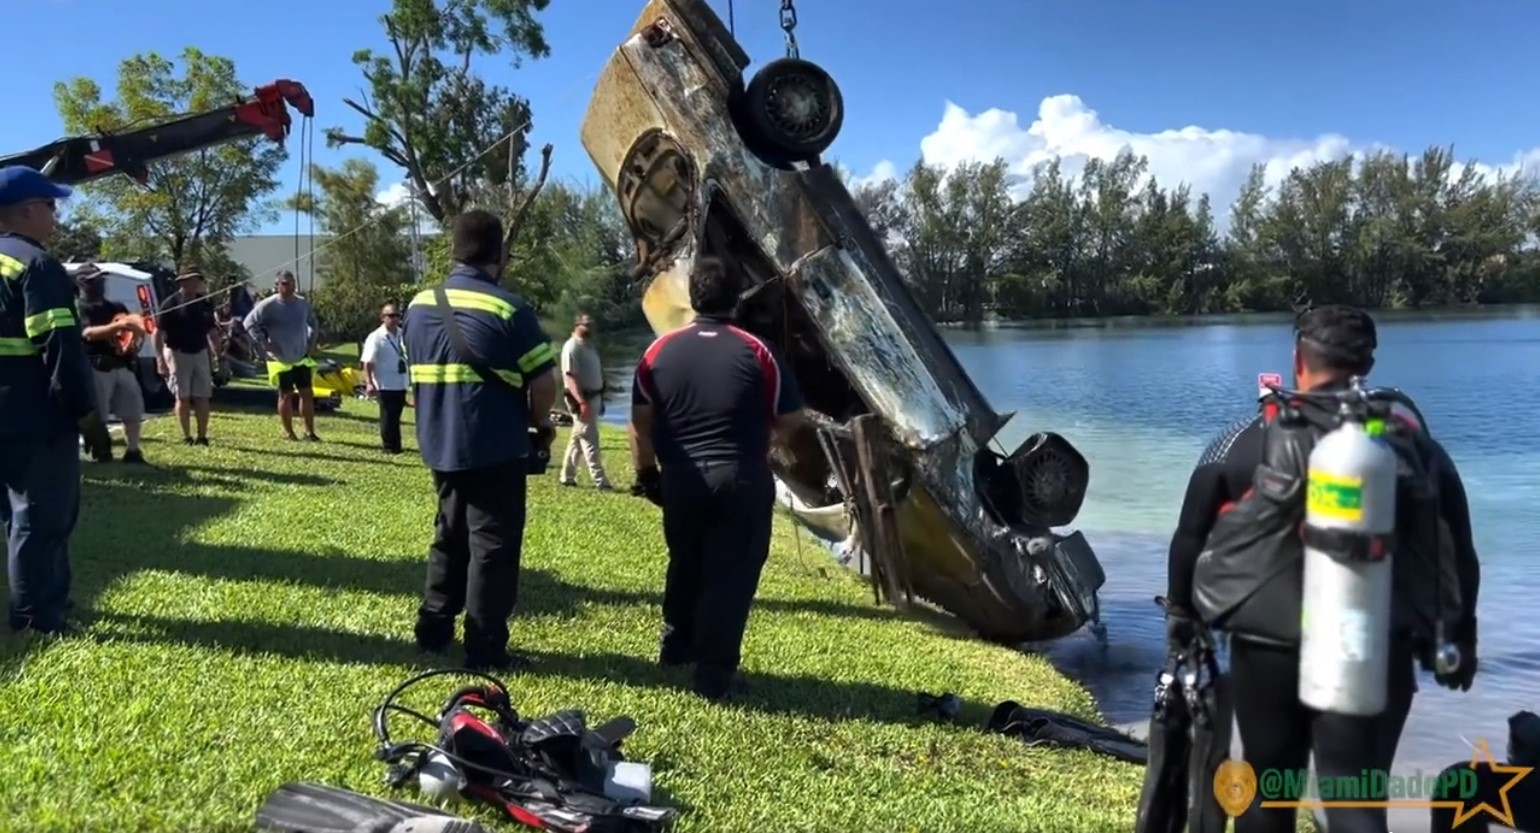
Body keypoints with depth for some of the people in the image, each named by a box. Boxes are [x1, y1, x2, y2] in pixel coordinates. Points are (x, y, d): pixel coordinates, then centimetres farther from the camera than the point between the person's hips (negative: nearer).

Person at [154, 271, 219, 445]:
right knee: (183, 397, 1)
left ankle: (202, 436, 9)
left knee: (202, 398, 3)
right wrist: (160, 359, -14)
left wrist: (218, 354, 10)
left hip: (200, 353, 5)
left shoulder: (205, 303, 7)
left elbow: (211, 331, 16)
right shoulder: (171, 303, -8)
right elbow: (158, 332, -9)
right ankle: (186, 436, 8)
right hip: (178, 354, -4)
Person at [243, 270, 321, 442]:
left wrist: (311, 342, 8)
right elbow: (249, 323, -10)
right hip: (280, 360, -4)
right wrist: (265, 343, -13)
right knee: (286, 395, 3)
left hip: (302, 358, 4)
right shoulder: (268, 305, -12)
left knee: (307, 393, 4)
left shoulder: (302, 303, 3)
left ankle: (309, 432, 11)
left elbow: (313, 323, 20)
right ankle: (288, 432, 14)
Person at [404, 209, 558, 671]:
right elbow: (543, 383, -12)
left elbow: (417, 374, 14)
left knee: (449, 537, 20)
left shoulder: (418, 306, 6)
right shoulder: (509, 309, -13)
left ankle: (433, 630, 26)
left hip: (440, 447, 6)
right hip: (495, 449, -6)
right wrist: (541, 426, 6)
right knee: (493, 546, 1)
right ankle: (485, 649, 4)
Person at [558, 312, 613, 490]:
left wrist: (600, 398, 21)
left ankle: (567, 477, 23)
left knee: (578, 438, 14)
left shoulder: (590, 345, 15)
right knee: (589, 439, -8)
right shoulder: (571, 347, -14)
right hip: (581, 399, -9)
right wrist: (582, 402, -29)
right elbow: (569, 377, -22)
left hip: (594, 397, 9)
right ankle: (600, 481, -8)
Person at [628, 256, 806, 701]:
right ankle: (715, 673, 5)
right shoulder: (756, 351, -7)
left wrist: (646, 472, 15)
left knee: (685, 565, 22)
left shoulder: (661, 350, 1)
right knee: (730, 574, 3)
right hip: (741, 480, -4)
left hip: (681, 479, 4)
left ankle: (676, 646, 37)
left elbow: (640, 421, 4)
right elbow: (790, 418, -1)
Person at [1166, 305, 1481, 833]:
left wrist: (1180, 609, 19)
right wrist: (1460, 640, 24)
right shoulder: (1414, 443, 4)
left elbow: (1191, 537, 4)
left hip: (1266, 647, 0)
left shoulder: (1246, 440, -1)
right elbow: (1457, 556, 11)